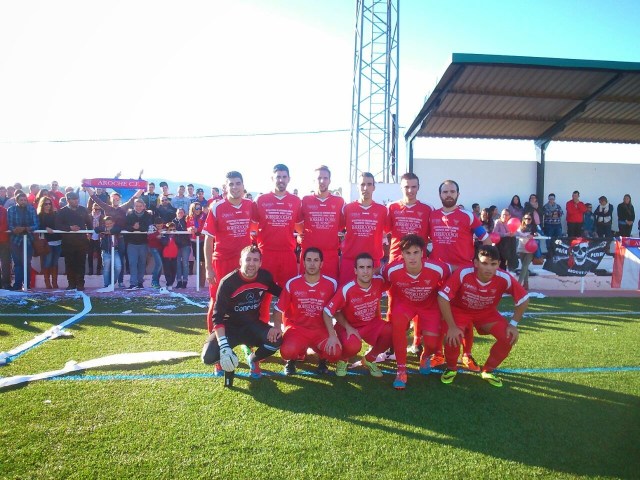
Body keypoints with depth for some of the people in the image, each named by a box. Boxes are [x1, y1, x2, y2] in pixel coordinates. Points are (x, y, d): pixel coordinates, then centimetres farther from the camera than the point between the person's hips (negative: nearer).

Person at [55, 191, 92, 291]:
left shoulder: (83, 210, 10)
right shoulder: (62, 211, 4)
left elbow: (89, 223, 17)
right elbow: (58, 225, -5)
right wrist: (70, 228, -17)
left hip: (82, 241, 1)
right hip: (68, 242, -1)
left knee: (81, 263, 0)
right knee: (70, 263, 2)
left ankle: (80, 284, 5)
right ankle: (71, 283, 11)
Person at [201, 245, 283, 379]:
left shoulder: (265, 277, -10)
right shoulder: (228, 282, -21)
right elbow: (218, 316, -21)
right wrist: (224, 346, -34)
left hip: (253, 325, 3)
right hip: (230, 327, -2)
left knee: (276, 340, -27)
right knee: (209, 357, -26)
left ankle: (253, 360, 7)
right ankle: (224, 360, 14)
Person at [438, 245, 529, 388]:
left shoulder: (504, 279, -26)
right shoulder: (463, 274, -34)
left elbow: (523, 300, -9)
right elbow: (442, 298, -29)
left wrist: (513, 324, -12)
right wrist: (452, 326, -30)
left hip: (487, 313, 3)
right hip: (460, 310, -3)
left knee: (509, 338, -15)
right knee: (452, 338, -28)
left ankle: (488, 371, 11)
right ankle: (451, 369, 6)